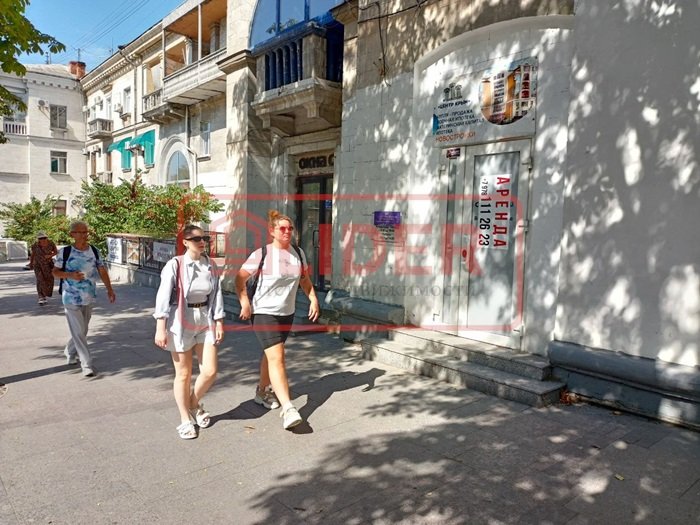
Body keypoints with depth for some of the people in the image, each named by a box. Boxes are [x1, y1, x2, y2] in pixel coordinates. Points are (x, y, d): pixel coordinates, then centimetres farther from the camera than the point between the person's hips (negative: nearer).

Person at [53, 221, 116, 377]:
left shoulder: (94, 251, 1)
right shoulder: (65, 252, -9)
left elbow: (102, 271, 5)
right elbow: (55, 271, -1)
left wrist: (109, 289, -2)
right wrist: (70, 275, -20)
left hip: (89, 298, 4)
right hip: (71, 298, -4)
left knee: (82, 331, 16)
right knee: (79, 332, -5)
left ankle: (70, 353, 41)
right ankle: (87, 365, -1)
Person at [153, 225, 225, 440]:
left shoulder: (211, 266, 3)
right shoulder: (175, 265, -12)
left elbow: (217, 295, 8)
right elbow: (163, 296, -13)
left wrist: (219, 323, 6)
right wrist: (161, 328, -15)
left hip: (205, 322, 4)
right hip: (181, 323, -4)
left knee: (210, 371, 3)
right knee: (184, 374, 7)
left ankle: (194, 403, 33)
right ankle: (185, 419, 25)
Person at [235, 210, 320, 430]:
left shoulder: (298, 253, 4)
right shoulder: (262, 254, -12)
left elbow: (305, 280, 15)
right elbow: (240, 278, -8)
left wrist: (313, 299, 3)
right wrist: (244, 301, -19)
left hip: (287, 313, 6)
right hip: (264, 313, -6)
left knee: (271, 354, 20)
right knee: (277, 358, -14)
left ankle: (262, 391, 40)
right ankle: (287, 408, -15)